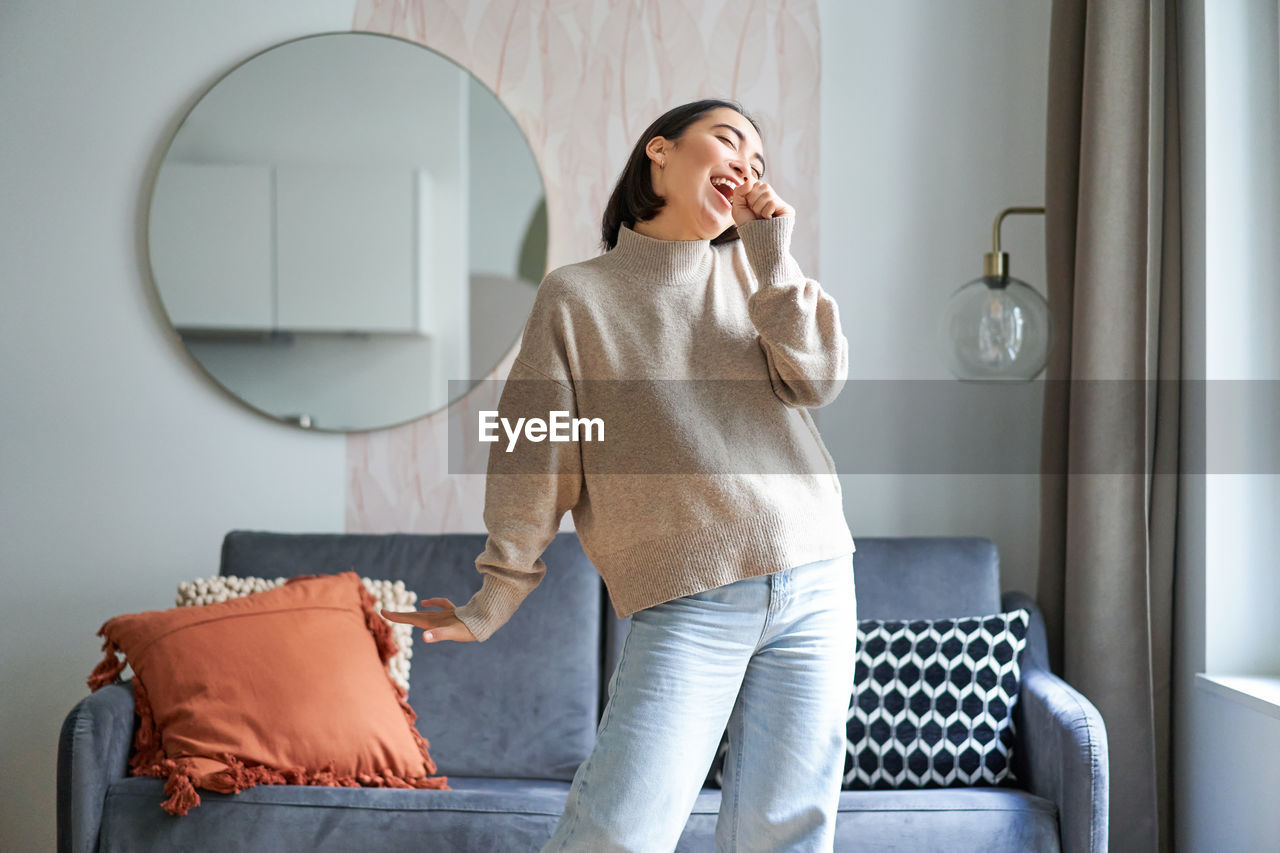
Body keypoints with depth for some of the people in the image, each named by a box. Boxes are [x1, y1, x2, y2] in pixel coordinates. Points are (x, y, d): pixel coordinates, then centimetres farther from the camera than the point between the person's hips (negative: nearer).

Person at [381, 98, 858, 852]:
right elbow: (536, 458, 2)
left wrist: (771, 251, 1)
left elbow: (819, 378, 1)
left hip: (815, 582, 4)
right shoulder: (578, 296, 5)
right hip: (689, 602, -3)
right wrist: (494, 600, 1)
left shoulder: (754, 271, 16)